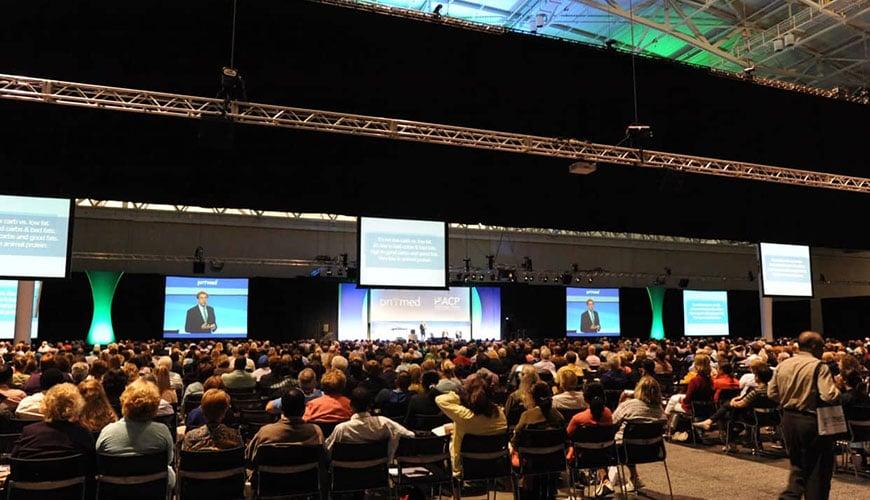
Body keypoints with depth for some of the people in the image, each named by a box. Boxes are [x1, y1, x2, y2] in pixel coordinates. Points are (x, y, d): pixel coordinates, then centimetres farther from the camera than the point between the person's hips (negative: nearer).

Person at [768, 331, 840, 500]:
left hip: (788, 420, 6)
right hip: (812, 421, -6)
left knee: (798, 465, 19)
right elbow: (830, 396, -24)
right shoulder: (819, 366, -15)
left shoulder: (782, 365, 3)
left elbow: (772, 393, 7)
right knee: (818, 468, 10)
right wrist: (836, 388, -4)